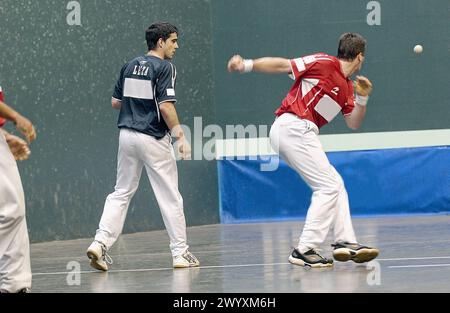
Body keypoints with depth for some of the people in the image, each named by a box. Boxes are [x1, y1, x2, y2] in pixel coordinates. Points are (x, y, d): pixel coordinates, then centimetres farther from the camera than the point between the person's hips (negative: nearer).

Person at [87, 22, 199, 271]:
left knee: (121, 193, 12)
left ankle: (101, 242, -3)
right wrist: (180, 136, -14)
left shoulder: (130, 66, 10)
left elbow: (115, 102, 13)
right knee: (170, 197, 3)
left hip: (127, 135, 6)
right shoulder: (164, 67, -9)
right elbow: (166, 106, -18)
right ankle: (180, 252, 6)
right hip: (153, 138, -6)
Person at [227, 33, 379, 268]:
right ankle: (305, 250, -14)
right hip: (293, 127, -10)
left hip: (300, 134, 10)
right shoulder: (325, 63, -6)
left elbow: (353, 123, 22)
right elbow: (282, 65, -7)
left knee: (335, 184, 15)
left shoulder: (346, 87, 20)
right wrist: (247, 65, -16)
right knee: (328, 186, -12)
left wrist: (362, 98, 6)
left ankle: (345, 241, 18)